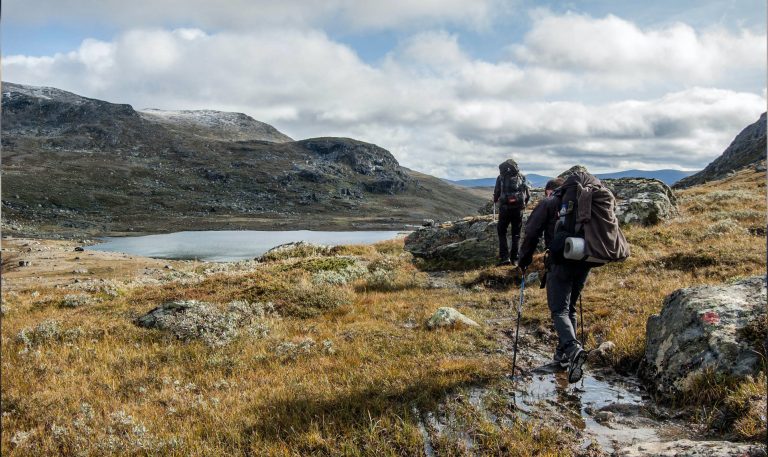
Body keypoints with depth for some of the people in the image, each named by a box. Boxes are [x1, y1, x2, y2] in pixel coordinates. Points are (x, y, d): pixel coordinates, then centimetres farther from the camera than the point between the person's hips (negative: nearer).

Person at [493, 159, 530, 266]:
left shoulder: (501, 177, -1)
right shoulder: (522, 178, 6)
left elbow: (496, 193, -1)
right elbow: (528, 194, 6)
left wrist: (495, 201, 21)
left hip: (505, 208, -2)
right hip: (518, 209, 2)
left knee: (502, 232, 10)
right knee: (516, 234, 13)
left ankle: (504, 257, -1)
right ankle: (514, 258, 13)